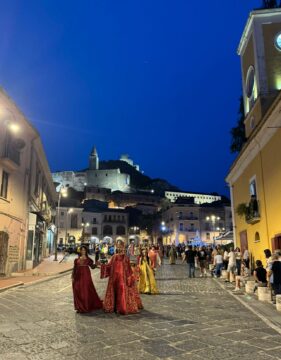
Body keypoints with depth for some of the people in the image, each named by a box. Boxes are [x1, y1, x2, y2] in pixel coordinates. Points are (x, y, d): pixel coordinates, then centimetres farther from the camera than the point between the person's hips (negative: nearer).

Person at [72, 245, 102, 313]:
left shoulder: (88, 259, 5)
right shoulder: (77, 260, 9)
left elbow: (92, 266, -4)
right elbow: (74, 269, 10)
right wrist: (73, 277, 5)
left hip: (86, 276, -2)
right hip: (78, 277, 2)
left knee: (87, 291, -3)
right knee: (78, 292, 2)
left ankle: (87, 307, 8)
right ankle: (80, 307, 13)